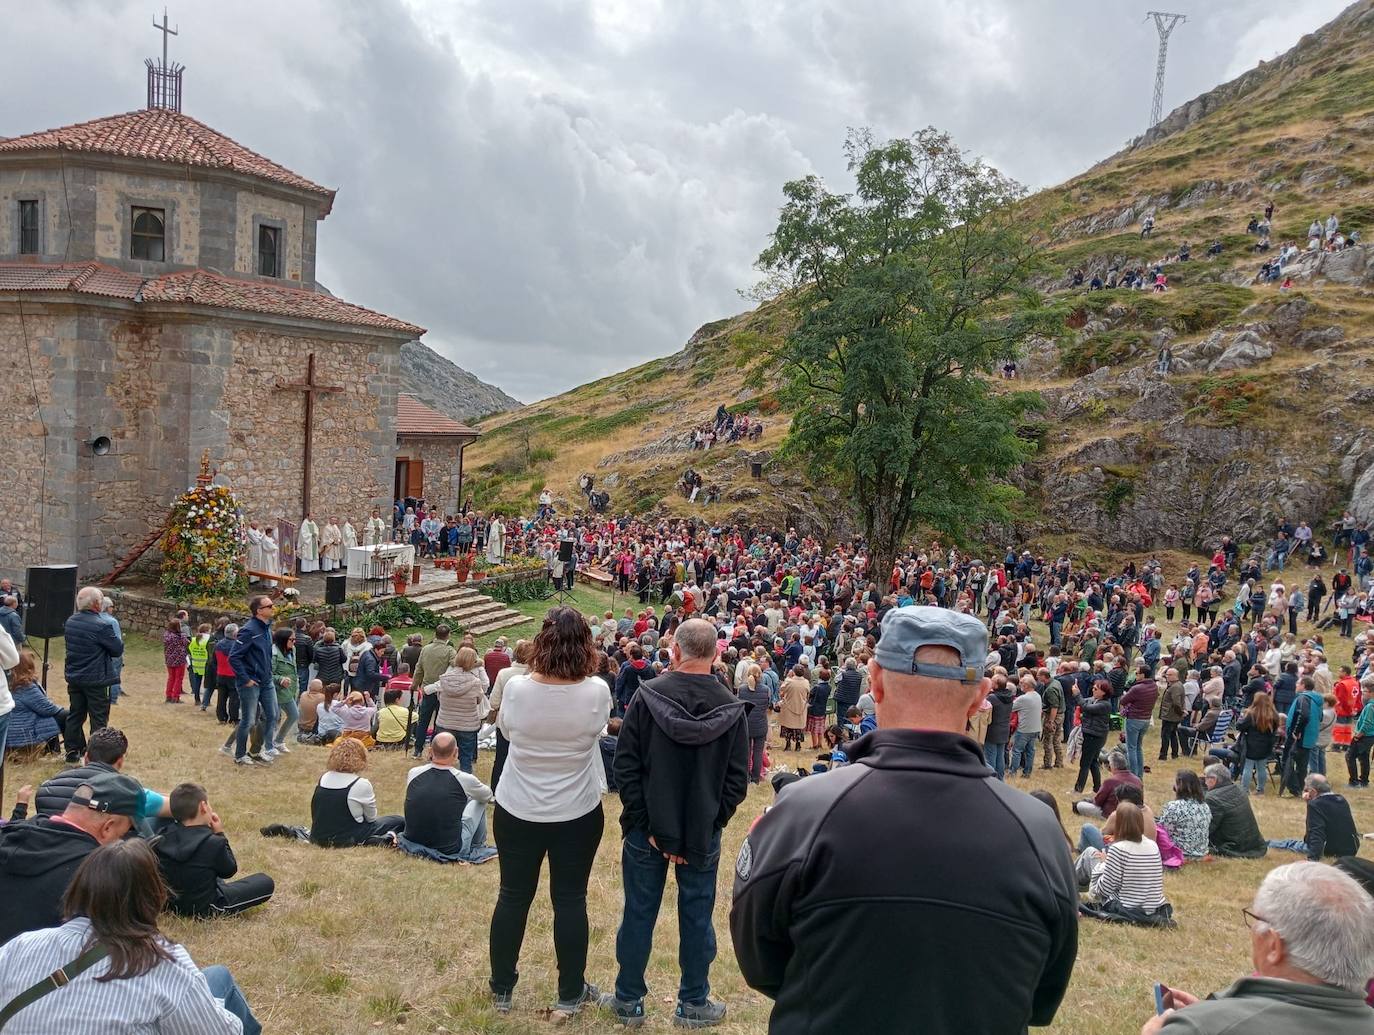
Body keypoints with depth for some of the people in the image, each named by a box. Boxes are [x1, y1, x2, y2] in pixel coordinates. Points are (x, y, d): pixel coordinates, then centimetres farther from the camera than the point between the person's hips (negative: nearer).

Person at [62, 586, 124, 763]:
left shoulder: (70, 622, 3)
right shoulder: (101, 626, -22)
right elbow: (118, 649, -14)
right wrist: (117, 639, 4)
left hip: (74, 677, 7)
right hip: (96, 680, -7)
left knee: (75, 715, 17)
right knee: (99, 719, 2)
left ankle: (72, 751, 24)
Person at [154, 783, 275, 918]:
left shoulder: (163, 836, -10)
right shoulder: (213, 843, -26)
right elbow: (229, 870, -8)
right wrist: (220, 835, -6)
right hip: (204, 908, -7)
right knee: (265, 882, -3)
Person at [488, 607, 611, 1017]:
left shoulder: (516, 688, -15)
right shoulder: (597, 692, -16)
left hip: (518, 810, 1)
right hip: (578, 813, -1)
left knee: (513, 897, 13)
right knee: (570, 900, 11)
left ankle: (502, 990, 27)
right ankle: (570, 993, 22)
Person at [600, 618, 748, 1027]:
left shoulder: (647, 695, -11)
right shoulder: (731, 709, -7)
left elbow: (625, 765, -12)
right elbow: (737, 781, -7)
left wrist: (645, 824, -8)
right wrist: (708, 824, -4)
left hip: (647, 829, 0)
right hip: (703, 835, 1)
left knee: (638, 914, 11)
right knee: (696, 918, 12)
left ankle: (628, 1000, 24)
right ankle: (693, 1003, 24)